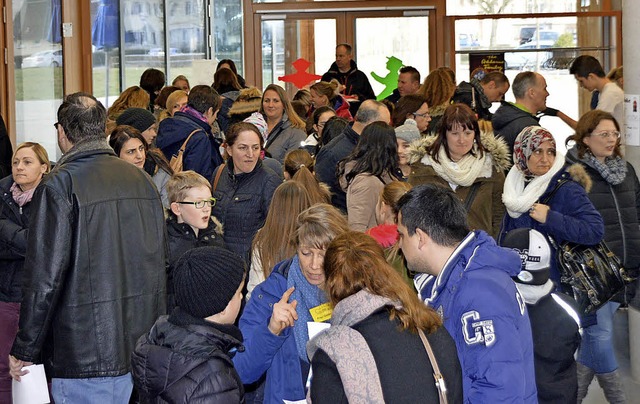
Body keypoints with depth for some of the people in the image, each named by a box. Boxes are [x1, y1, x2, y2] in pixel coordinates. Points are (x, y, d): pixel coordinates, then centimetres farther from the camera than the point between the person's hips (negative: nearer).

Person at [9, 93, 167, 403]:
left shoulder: (59, 185, -12)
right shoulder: (141, 180, 9)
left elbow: (45, 275, -15)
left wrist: (25, 350, -7)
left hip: (85, 358, -6)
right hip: (145, 348, 6)